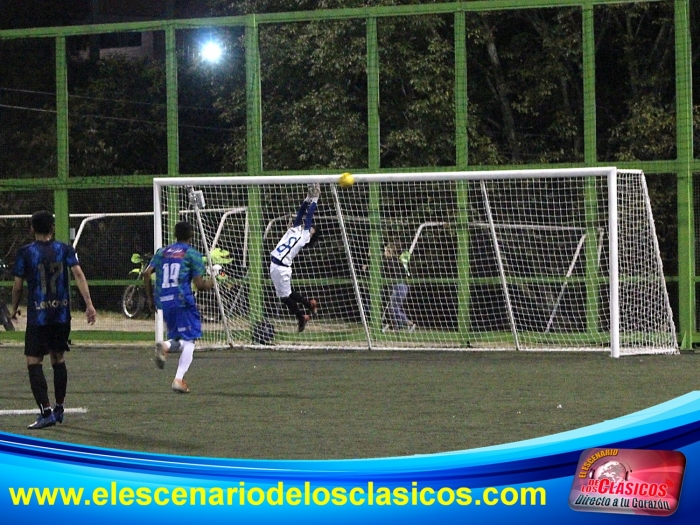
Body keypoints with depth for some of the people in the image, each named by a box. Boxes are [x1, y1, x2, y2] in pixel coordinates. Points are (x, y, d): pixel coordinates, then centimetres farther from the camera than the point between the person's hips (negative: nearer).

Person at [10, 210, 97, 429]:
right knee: (58, 358, 18)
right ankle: (59, 409, 24)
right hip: (62, 315, 4)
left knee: (34, 362, -2)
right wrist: (89, 304, -10)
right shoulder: (65, 249, 4)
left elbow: (18, 286, -1)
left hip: (38, 316, -4)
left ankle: (46, 411, -15)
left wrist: (15, 308, 16)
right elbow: (78, 274, -8)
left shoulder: (25, 252, -3)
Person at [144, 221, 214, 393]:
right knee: (189, 340, -1)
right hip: (183, 301, -5)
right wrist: (210, 283, 17)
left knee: (179, 340, 18)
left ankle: (165, 345, -17)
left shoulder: (162, 252, 15)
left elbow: (147, 274, 5)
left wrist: (151, 298, 14)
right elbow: (199, 285, -4)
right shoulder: (193, 254, 1)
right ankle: (179, 379, -18)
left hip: (163, 301, 5)